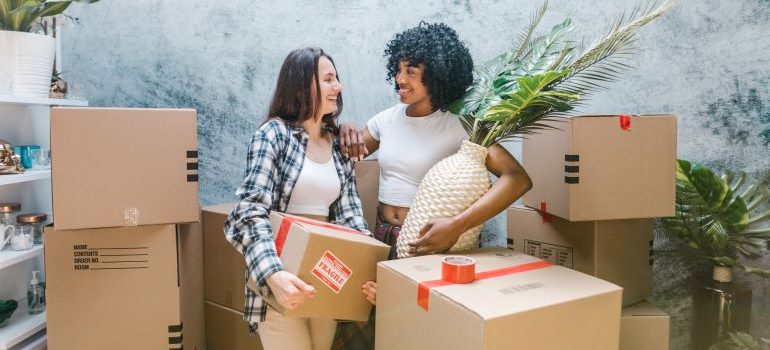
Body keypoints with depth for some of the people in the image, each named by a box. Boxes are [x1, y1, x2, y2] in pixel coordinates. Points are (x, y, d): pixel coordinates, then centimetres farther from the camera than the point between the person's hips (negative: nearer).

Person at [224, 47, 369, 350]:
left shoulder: (339, 145, 9)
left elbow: (350, 214, 4)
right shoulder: (274, 132, -7)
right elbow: (252, 213, -17)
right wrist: (273, 274, -33)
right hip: (283, 279, -5)